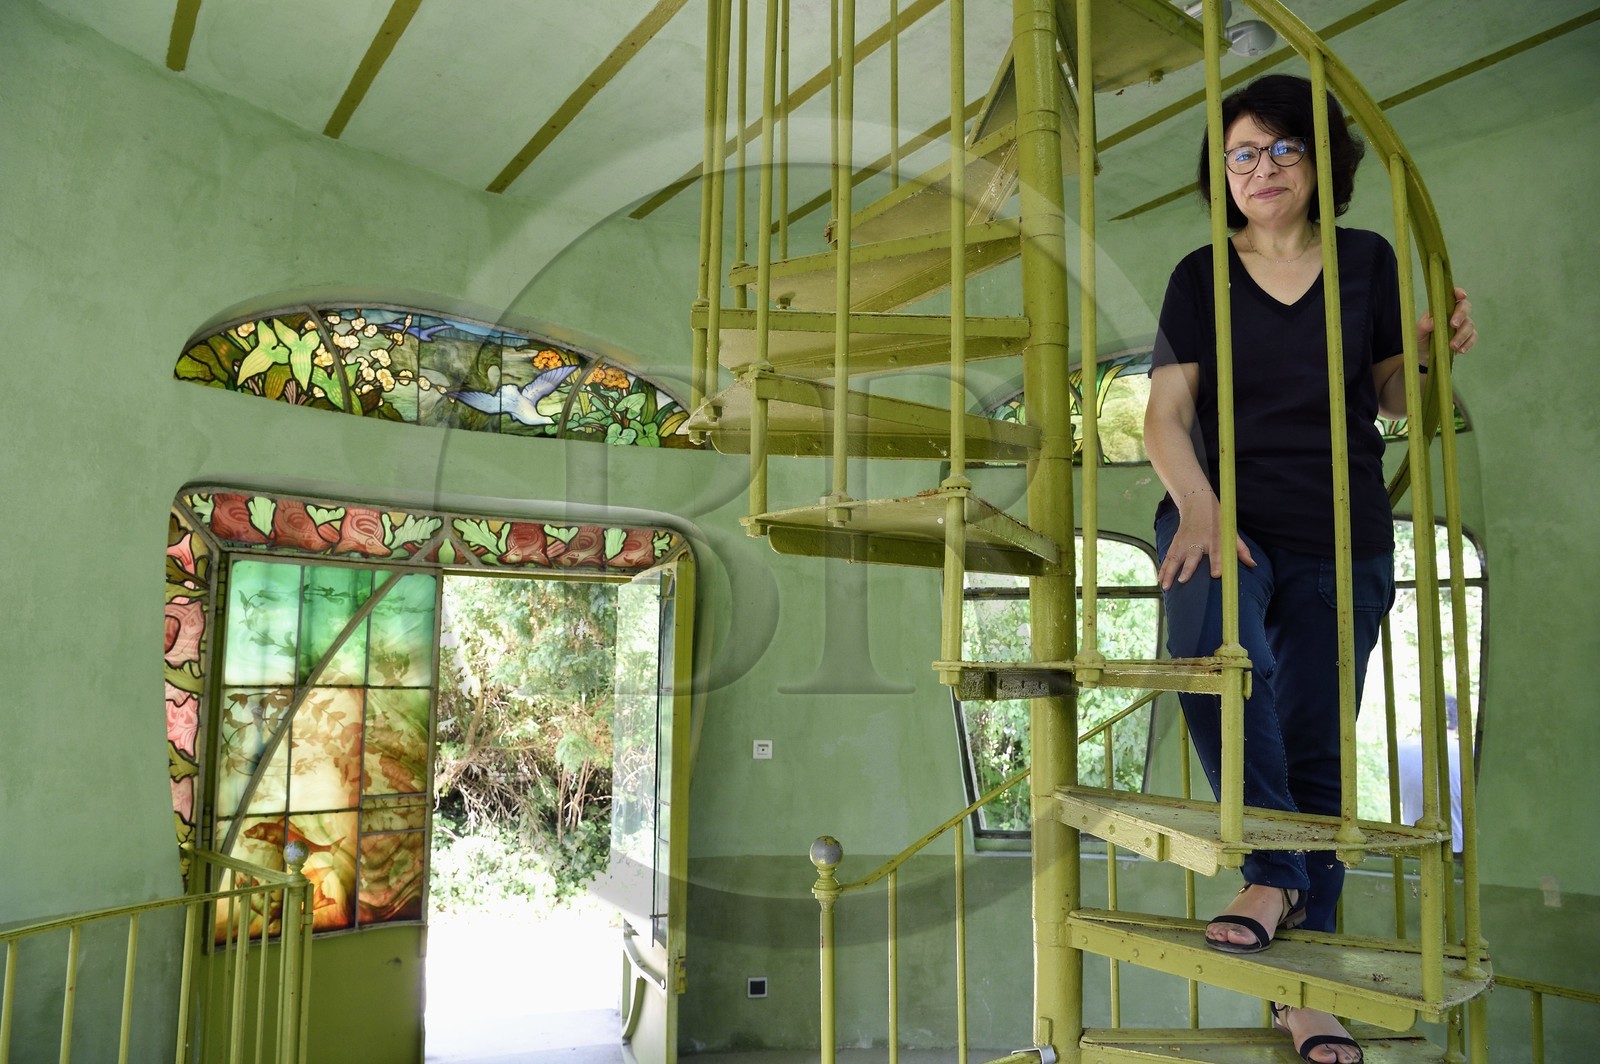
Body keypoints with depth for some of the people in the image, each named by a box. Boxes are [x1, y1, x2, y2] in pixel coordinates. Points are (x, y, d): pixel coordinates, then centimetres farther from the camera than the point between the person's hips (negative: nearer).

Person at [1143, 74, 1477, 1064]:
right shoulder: (1201, 276, 6)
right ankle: (1273, 874, -18)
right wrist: (1197, 504, -20)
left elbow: (1396, 398, 15)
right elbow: (1166, 413, -3)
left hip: (1342, 537, 1)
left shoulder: (1368, 260, 9)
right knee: (1218, 653, -34)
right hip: (1224, 515, -1)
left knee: (1314, 745, 1)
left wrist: (1436, 349, -7)